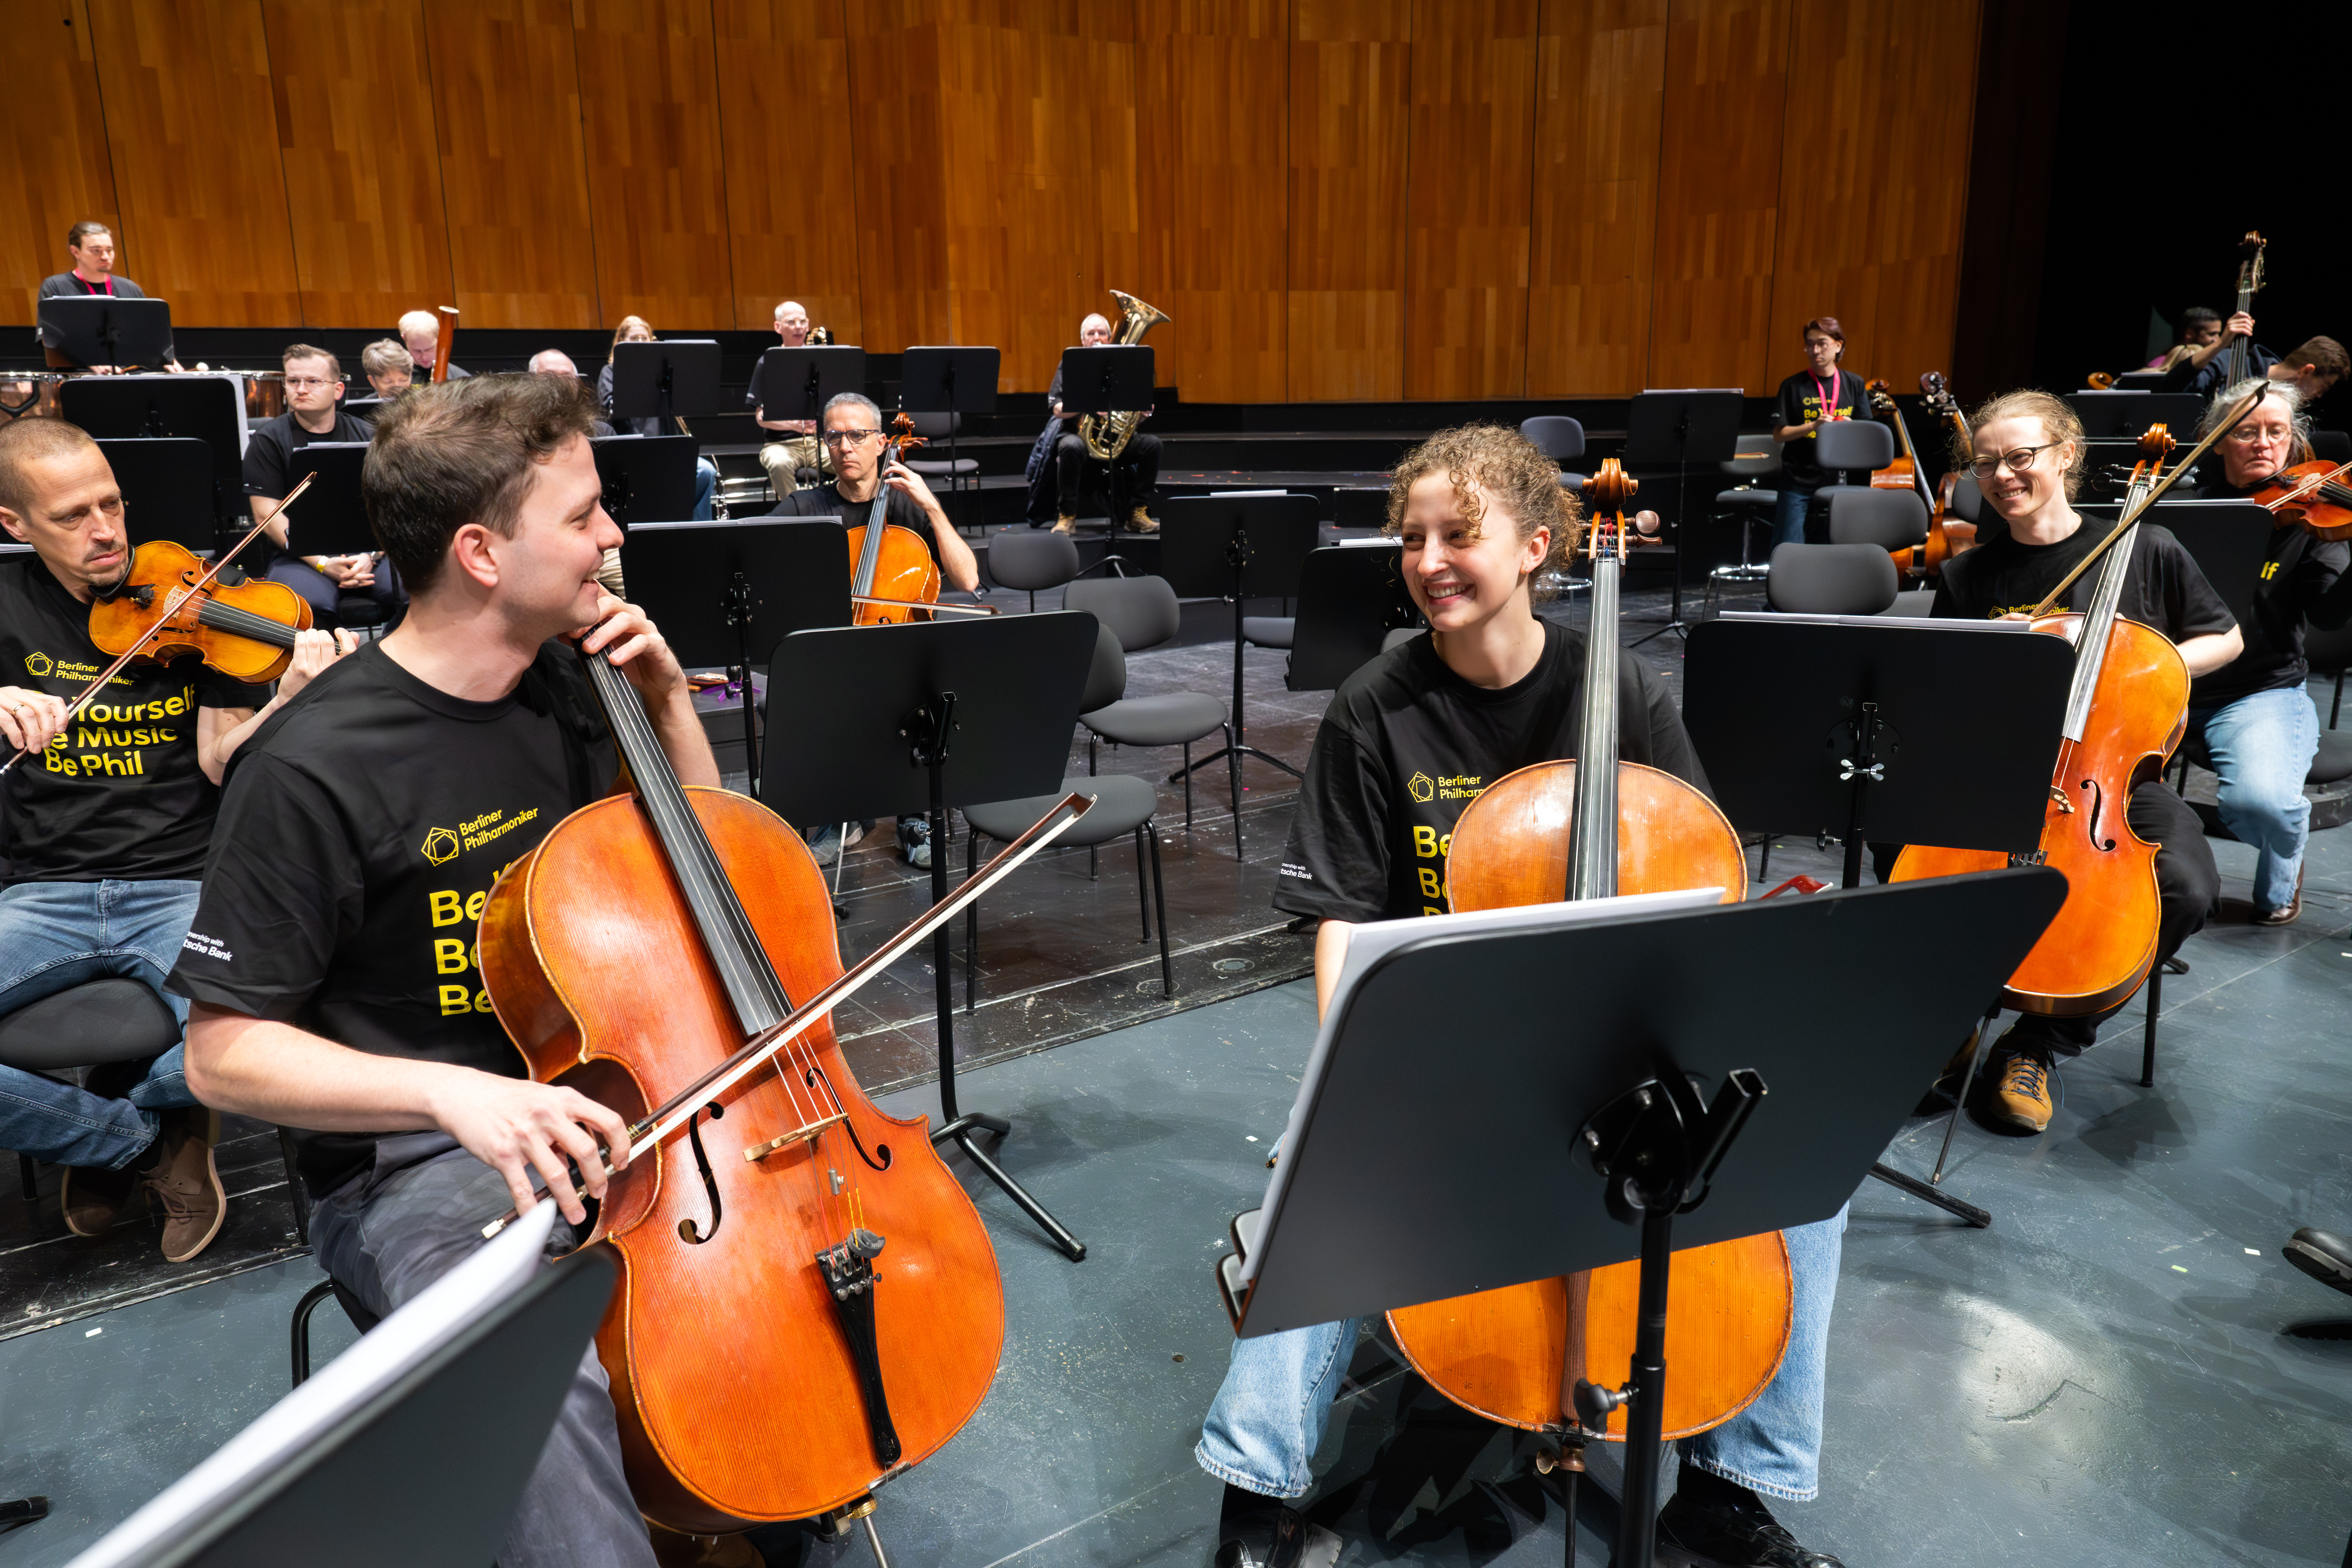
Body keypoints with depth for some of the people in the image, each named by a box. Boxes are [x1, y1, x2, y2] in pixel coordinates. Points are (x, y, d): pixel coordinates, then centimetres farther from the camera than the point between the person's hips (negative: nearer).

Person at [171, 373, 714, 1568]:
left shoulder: (566, 687, 2)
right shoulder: (314, 767, -16)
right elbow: (223, 1054, -11)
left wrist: (666, 700, -2)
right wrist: (450, 1090, -27)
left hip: (604, 1099, 7)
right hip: (417, 1160, -6)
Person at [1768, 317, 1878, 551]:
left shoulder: (1854, 385, 7)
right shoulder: (1794, 386, -1)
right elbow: (1779, 434, -4)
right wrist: (1813, 426, -20)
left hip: (1837, 480, 3)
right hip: (1798, 481, -3)